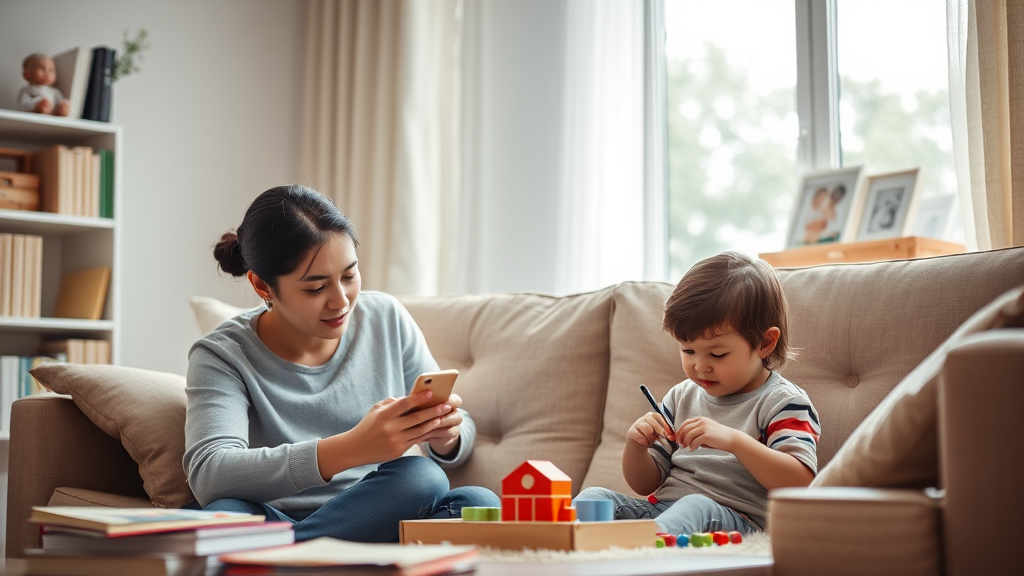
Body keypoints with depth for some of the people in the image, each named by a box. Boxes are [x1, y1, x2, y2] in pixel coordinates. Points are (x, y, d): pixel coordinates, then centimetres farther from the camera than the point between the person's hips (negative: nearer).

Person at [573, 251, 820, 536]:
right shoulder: (682, 396, 20)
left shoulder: (783, 401, 0)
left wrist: (734, 441, -25)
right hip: (661, 507, 7)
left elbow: (801, 482, -16)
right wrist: (636, 445, -1)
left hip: (735, 519, -7)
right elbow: (645, 484, 23)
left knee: (695, 506, -38)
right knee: (595, 496, -14)